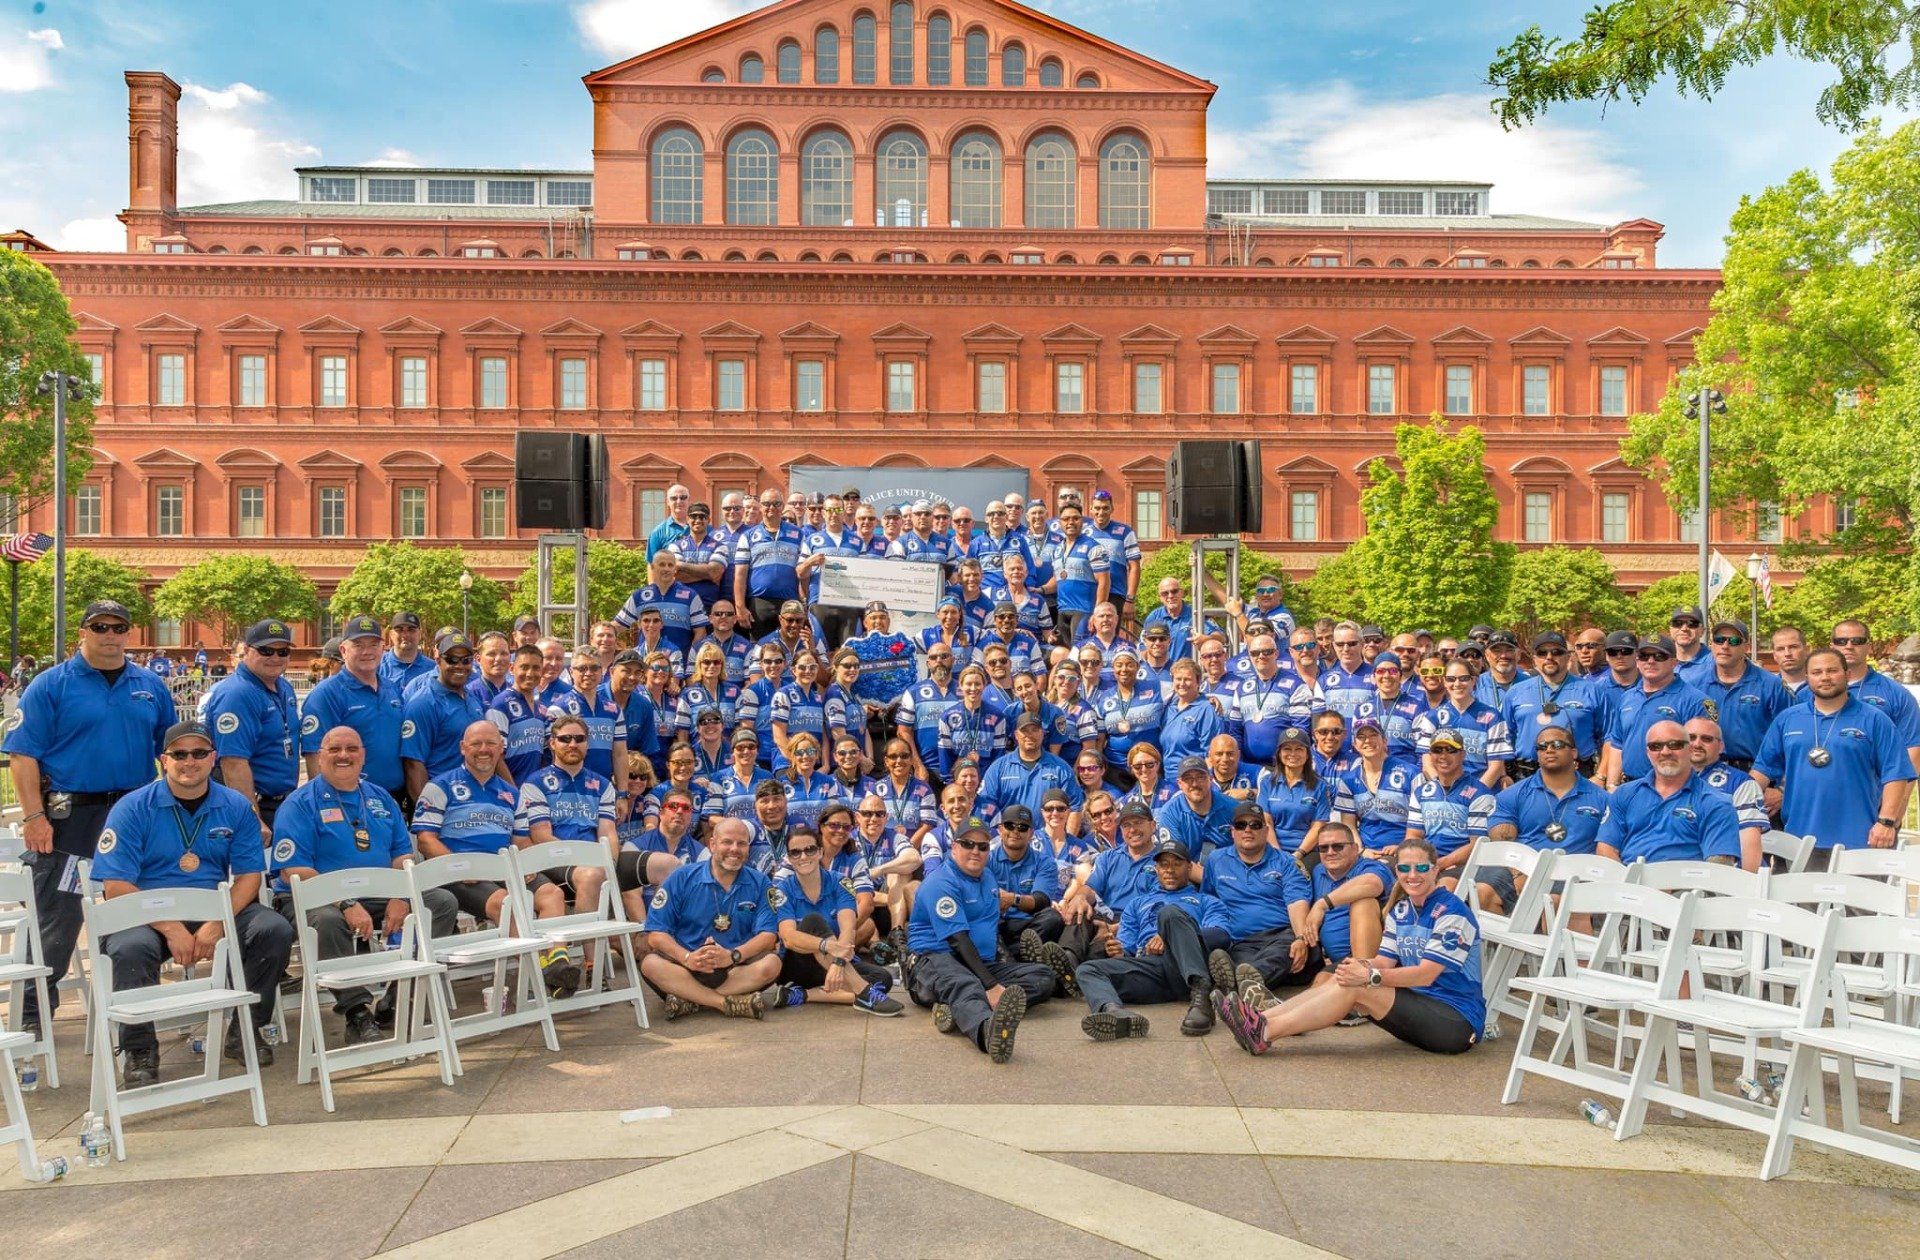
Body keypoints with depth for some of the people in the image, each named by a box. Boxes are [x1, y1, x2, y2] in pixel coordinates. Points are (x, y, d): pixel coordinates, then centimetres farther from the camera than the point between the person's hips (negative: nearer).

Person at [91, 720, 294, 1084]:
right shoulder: (133, 808, -4)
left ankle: (245, 1029, -3)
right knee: (131, 947, -35)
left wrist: (217, 925, -19)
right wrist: (172, 929, -22)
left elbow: (249, 875, 0)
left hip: (218, 910, 2)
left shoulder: (236, 807, 4)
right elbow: (116, 887, -10)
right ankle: (139, 1050, -13)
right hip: (147, 913, -2)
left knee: (275, 929, -21)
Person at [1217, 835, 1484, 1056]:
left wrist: (1370, 976, -31)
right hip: (1420, 1009, 7)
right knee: (1346, 980, -14)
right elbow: (1385, 960, 4)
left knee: (1356, 989, -24)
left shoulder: (1452, 912, -12)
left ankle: (1264, 1032, -27)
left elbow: (1426, 974, -20)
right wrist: (1362, 965, -19)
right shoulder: (1400, 910, 12)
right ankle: (1261, 1019, -21)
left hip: (1459, 1020, -7)